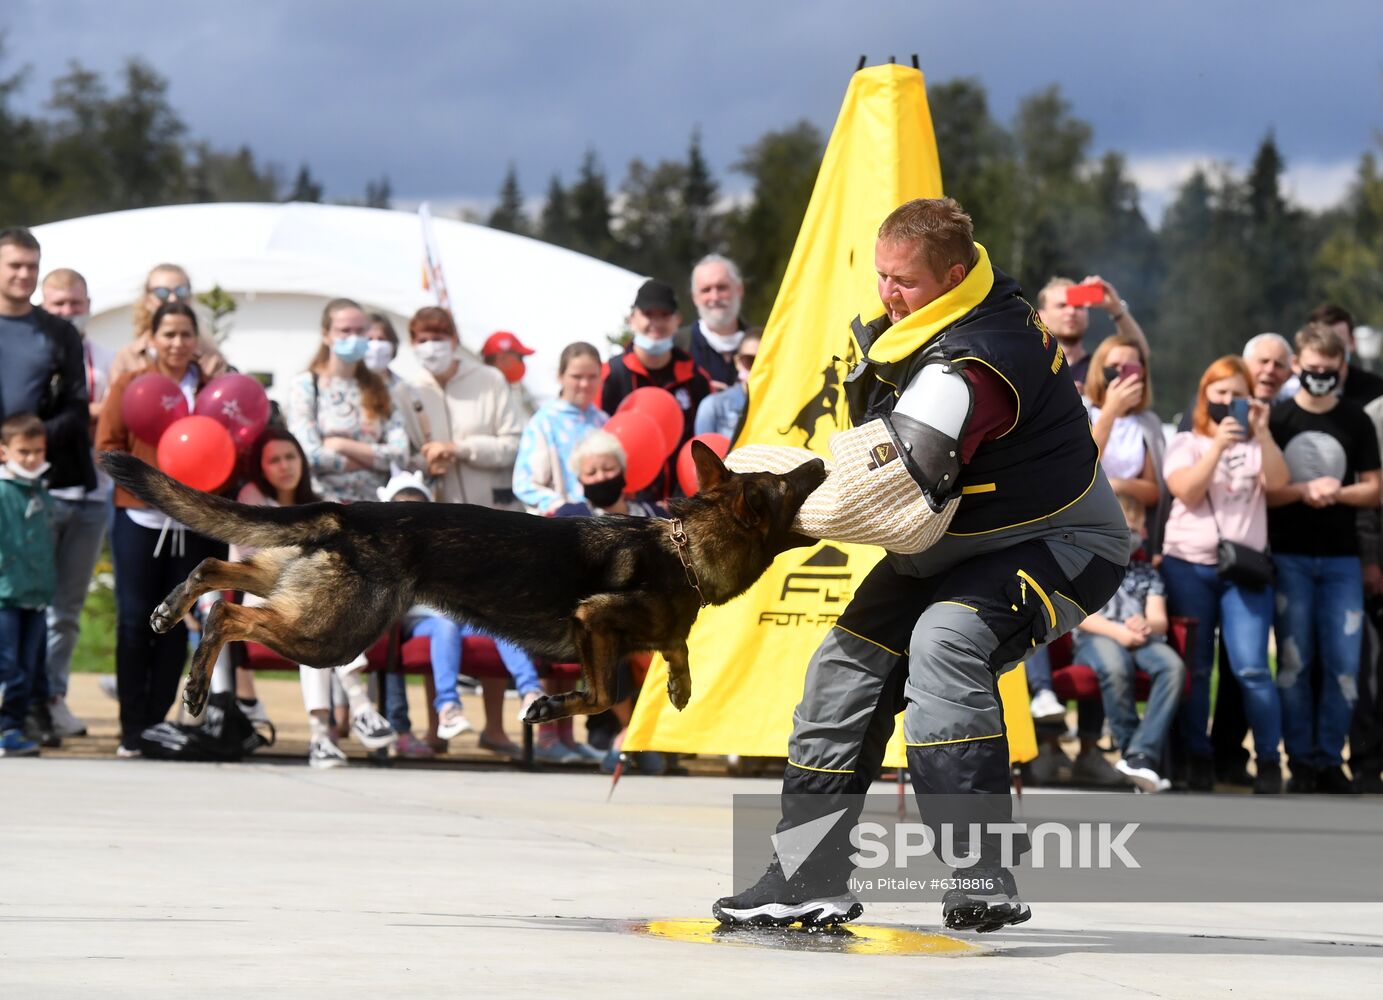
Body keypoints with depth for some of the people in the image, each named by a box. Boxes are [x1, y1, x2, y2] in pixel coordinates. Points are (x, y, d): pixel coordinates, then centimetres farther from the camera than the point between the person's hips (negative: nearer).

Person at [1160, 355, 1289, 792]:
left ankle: (1269, 760, -1)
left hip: (1245, 569, 0)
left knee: (1251, 668, -10)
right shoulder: (1186, 443, 9)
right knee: (1194, 668, 0)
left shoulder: (1256, 446, 13)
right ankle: (1198, 758, 9)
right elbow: (1187, 491, -8)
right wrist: (1218, 446, -17)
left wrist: (1262, 433, -15)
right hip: (1189, 565, 0)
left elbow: (1277, 481, -6)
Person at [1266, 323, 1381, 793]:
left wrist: (1338, 492, -13)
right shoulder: (1276, 420, 1)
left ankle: (1329, 760, 9)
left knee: (1343, 663, -2)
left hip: (1342, 559, 1)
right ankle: (1300, 762, 8)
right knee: (1294, 662, 1)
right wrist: (1304, 491, -16)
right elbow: (1257, 490, -1)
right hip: (1289, 556, -1)